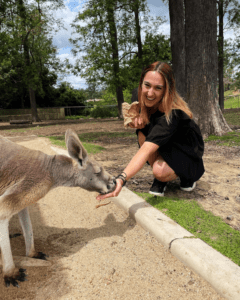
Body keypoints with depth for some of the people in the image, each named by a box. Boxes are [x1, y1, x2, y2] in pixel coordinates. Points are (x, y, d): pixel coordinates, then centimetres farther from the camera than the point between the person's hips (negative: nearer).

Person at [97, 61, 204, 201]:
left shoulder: (172, 114, -36)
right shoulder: (147, 102, -14)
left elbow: (146, 149, -48)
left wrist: (122, 179, -58)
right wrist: (137, 119, -22)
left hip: (187, 156, -6)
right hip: (166, 149, 7)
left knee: (160, 171, -37)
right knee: (143, 132, -24)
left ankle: (187, 175, -1)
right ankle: (159, 180, -7)